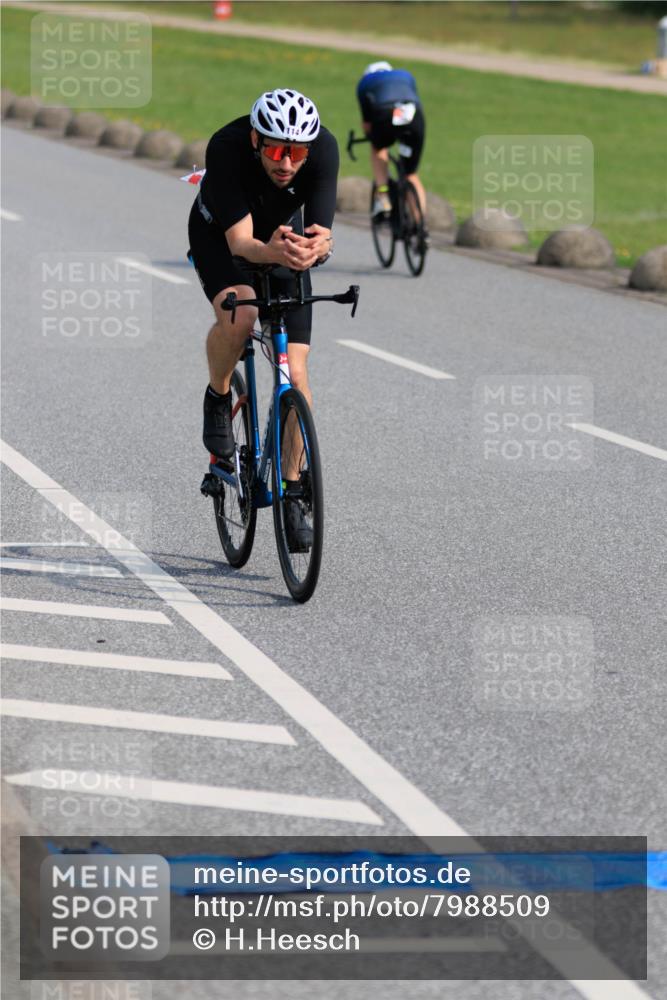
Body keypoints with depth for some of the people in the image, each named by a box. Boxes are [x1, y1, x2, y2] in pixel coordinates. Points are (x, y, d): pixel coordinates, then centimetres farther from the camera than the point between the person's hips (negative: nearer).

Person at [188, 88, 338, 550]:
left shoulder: (324, 148, -31)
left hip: (285, 236, 2)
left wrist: (314, 248, -60)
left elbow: (322, 231, -36)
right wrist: (270, 252, -62)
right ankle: (218, 399, -3)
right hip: (219, 236, -2)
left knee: (295, 371, -9)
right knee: (238, 315, -35)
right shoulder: (227, 147, -37)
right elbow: (240, 240, -40)